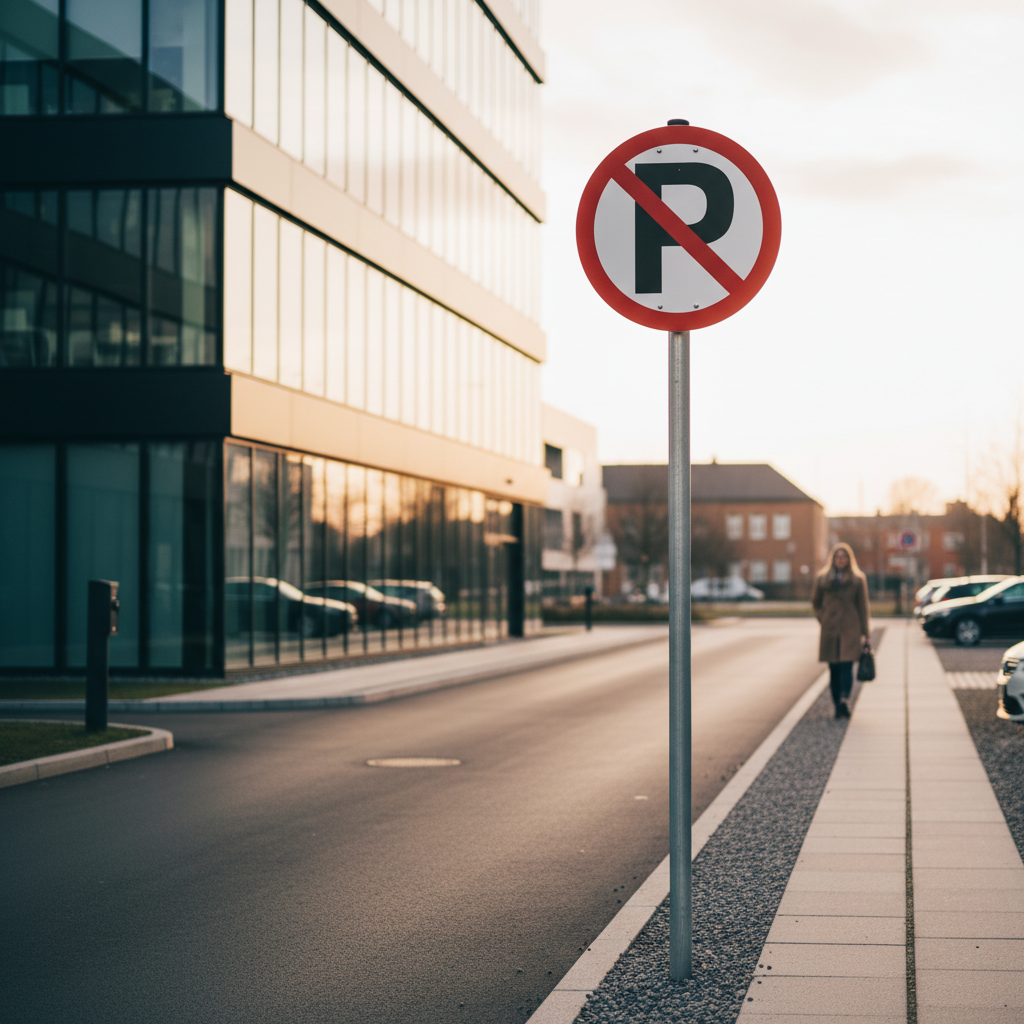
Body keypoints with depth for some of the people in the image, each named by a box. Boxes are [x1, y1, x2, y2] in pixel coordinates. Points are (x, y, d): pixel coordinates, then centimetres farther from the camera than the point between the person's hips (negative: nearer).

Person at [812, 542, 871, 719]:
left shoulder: (858, 579, 4)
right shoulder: (822, 579, 7)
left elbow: (863, 608, 5)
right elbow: (816, 603, 18)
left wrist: (866, 634, 3)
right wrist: (824, 620, 5)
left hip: (850, 629, -2)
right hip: (829, 631, 2)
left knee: (847, 666, -14)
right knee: (834, 669, 2)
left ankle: (844, 699, -28)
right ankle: (839, 706, 6)